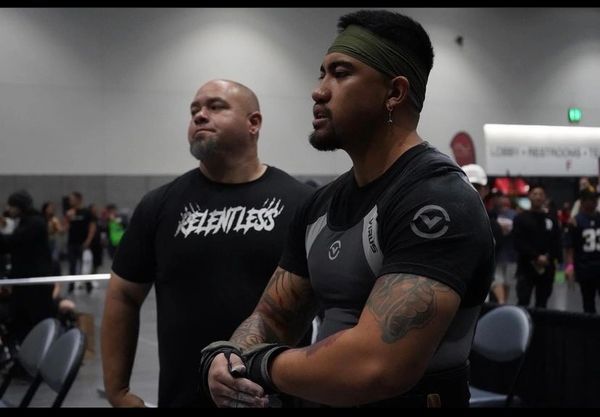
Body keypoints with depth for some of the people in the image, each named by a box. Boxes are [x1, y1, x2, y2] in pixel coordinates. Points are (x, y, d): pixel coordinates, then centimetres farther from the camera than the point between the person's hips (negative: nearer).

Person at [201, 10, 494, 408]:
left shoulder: (436, 200, -22)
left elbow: (375, 368, -32)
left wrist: (262, 365, -17)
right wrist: (224, 357, -13)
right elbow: (272, 317, 9)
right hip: (326, 399, 7)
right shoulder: (321, 205, 4)